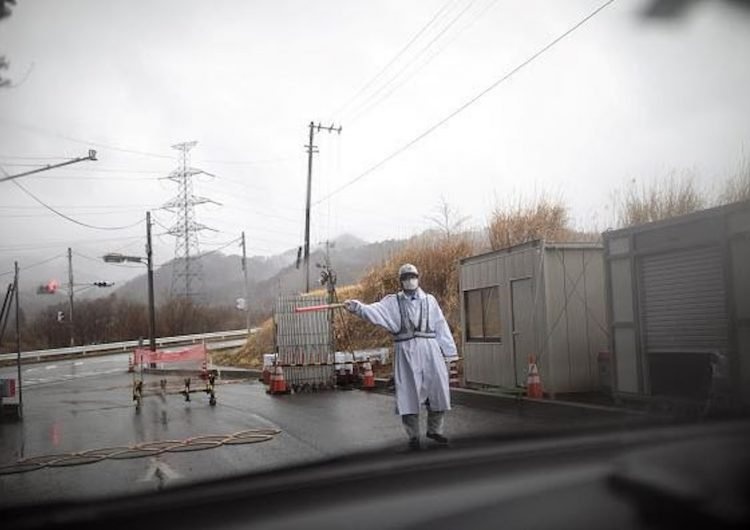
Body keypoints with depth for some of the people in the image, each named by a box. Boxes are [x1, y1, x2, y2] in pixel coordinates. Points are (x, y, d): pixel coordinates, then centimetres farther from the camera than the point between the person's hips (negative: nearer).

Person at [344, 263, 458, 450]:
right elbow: (376, 311, -14)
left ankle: (434, 430, 23)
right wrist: (357, 307, -34)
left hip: (430, 349, 2)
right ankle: (413, 435, 13)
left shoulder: (429, 300, 10)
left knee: (438, 389, 3)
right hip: (406, 351, -2)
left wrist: (448, 351, 6)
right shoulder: (393, 302, 4)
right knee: (408, 393, -1)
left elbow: (441, 327, 9)